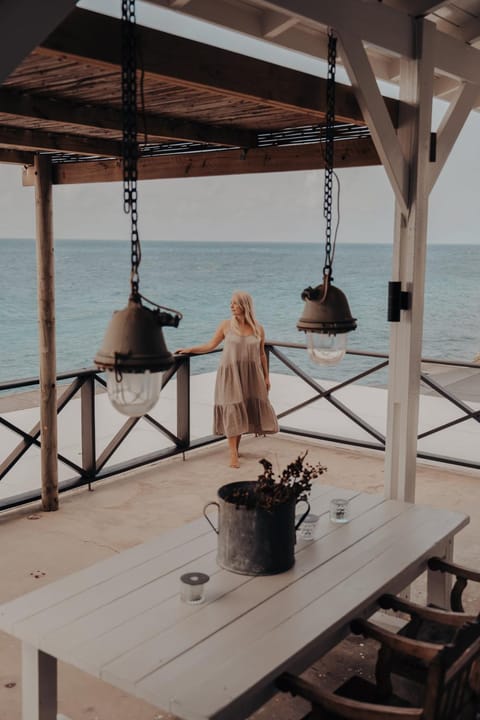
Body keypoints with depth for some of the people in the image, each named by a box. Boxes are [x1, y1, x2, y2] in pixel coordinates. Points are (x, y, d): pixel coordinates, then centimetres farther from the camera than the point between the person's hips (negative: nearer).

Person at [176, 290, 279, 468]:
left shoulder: (258, 329, 1)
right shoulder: (226, 325, -2)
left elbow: (262, 355, 8)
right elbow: (211, 345, 5)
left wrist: (266, 377, 9)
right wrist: (190, 350, 0)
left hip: (251, 375, 2)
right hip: (230, 373, -2)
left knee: (246, 409, 5)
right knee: (231, 410, -5)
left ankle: (236, 446, 22)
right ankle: (233, 455, -2)